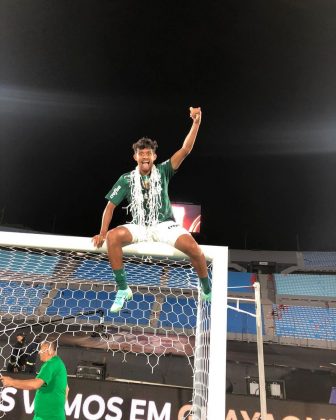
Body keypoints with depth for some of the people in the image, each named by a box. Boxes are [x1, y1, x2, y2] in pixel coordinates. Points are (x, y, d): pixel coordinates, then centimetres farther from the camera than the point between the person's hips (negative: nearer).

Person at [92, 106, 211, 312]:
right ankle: (123, 289, -11)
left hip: (165, 225, -1)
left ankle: (207, 291, 1)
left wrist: (196, 123, -20)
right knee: (113, 237, -28)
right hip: (139, 227, 2)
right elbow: (111, 206, 3)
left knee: (193, 248, -28)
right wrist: (102, 232, -8)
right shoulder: (127, 179, 3)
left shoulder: (162, 172, 1)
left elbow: (185, 150, -9)